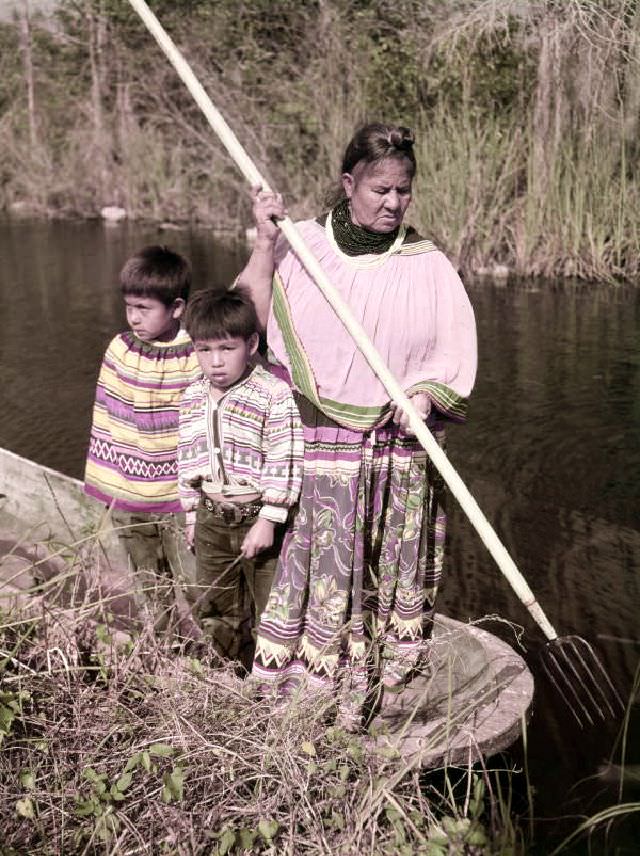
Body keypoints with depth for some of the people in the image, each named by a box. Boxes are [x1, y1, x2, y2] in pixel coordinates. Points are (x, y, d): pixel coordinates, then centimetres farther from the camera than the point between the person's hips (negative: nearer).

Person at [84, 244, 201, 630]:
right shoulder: (120, 349, -2)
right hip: (127, 496, 4)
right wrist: (103, 481, 6)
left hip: (180, 498, -4)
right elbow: (105, 416, 5)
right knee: (149, 590, 20)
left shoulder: (198, 357, -12)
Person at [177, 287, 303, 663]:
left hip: (258, 518, -6)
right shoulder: (192, 399, 3)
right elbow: (188, 460, 13)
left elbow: (284, 462, -18)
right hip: (212, 519, 6)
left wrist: (268, 520, -19)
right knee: (214, 608, 19)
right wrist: (192, 514, 14)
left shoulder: (274, 395, -17)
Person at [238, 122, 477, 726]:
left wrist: (426, 393, -15)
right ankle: (299, 690, 19)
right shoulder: (300, 248, 1)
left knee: (391, 577, 9)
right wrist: (264, 245, -10)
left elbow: (456, 348, 3)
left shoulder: (428, 264, 4)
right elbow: (250, 324, -4)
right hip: (319, 447, -2)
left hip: (400, 454, 2)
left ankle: (375, 692, 26)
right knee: (315, 570, 2)